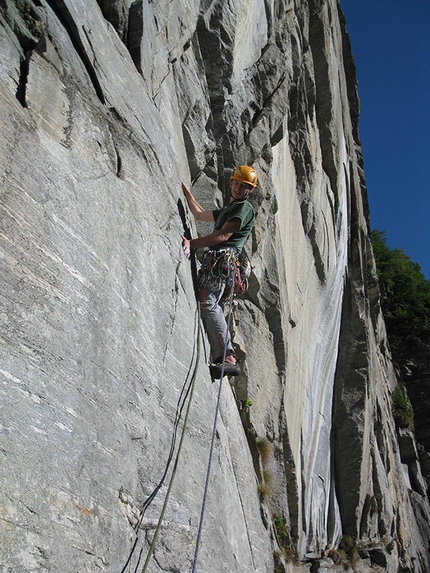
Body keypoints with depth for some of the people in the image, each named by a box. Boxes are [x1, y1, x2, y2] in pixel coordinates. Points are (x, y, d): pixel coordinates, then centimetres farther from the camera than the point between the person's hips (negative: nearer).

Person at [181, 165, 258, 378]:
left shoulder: (244, 208, 2)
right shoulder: (226, 210, 33)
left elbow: (224, 235, -10)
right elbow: (199, 213, 44)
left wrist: (192, 243, -14)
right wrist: (185, 190, 44)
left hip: (222, 258, -10)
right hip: (213, 259, 10)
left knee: (207, 304, -23)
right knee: (213, 306, 0)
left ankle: (228, 358, -28)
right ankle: (225, 357, -5)